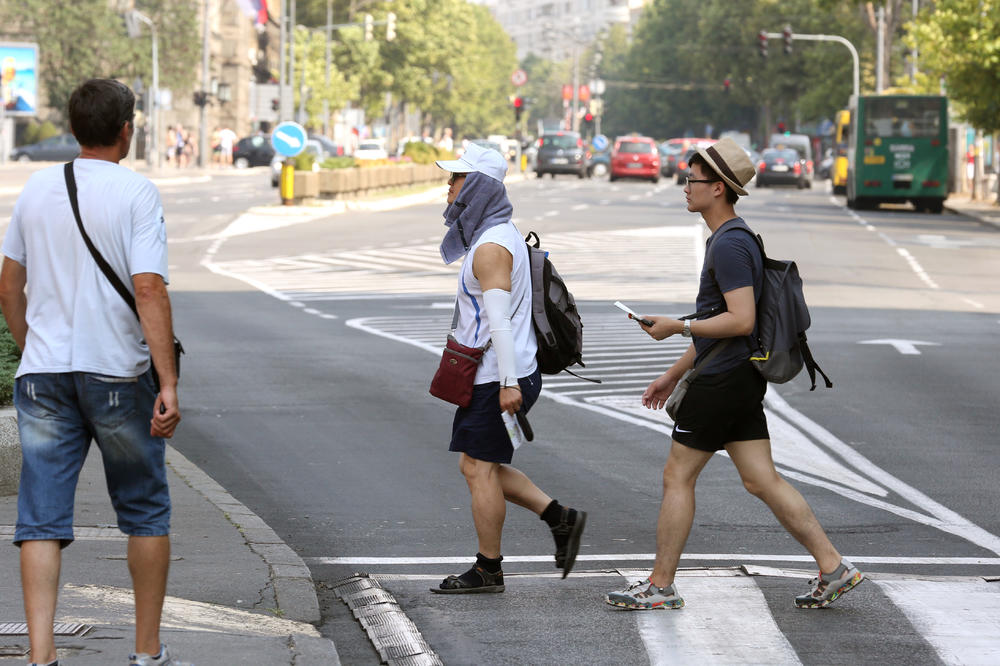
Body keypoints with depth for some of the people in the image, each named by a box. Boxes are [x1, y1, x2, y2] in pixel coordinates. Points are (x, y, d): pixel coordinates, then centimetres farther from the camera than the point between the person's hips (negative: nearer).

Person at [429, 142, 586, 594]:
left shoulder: (491, 246, -18)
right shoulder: (500, 235, 15)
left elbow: (499, 319, -24)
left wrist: (508, 383, -28)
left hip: (494, 379, -10)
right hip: (495, 376, 10)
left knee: (480, 469, -3)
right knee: (477, 467, 15)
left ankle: (488, 570, 4)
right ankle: (560, 518, 13)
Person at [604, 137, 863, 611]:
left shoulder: (730, 244, -16)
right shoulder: (731, 239, 17)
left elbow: (741, 320, -24)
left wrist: (677, 327, -15)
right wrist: (673, 375, 28)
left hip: (722, 380, -10)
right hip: (740, 378, 10)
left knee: (677, 478, 0)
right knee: (762, 481, 8)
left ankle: (660, 586, 6)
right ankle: (833, 568, 4)